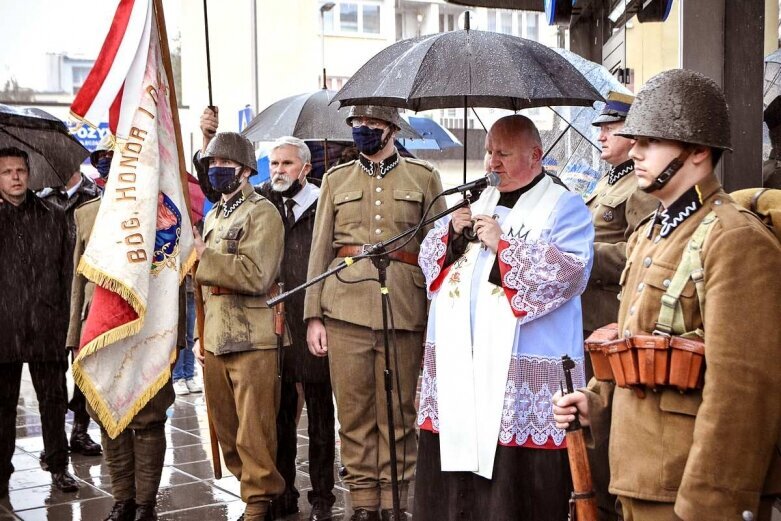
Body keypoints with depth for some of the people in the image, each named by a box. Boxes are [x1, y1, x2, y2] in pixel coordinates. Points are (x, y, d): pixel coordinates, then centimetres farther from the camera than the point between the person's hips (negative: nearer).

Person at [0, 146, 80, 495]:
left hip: (46, 325, 1)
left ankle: (58, 466, 18)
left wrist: (65, 318, 3)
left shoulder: (53, 217, 10)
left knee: (54, 400, 7)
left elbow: (66, 271, 9)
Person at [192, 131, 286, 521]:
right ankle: (252, 488, 25)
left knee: (254, 433, -4)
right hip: (214, 339, 8)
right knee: (227, 433, 13)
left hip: (251, 340, -8)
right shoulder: (213, 217, 19)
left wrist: (204, 257, -16)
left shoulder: (262, 213, -6)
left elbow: (257, 275, -20)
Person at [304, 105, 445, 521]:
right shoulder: (336, 179, 14)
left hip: (405, 311, -1)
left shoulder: (424, 177, 9)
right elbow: (319, 251, 11)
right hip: (345, 311, 2)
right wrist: (313, 316, 4)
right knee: (353, 413, 4)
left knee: (398, 416, 3)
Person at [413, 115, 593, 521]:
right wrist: (451, 233, -1)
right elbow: (430, 260, 20)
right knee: (454, 483, 10)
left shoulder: (564, 206, 0)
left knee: (515, 484, -5)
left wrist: (504, 245, -15)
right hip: (458, 355, 6)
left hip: (524, 364, -6)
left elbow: (572, 272, -15)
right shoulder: (478, 201, 19)